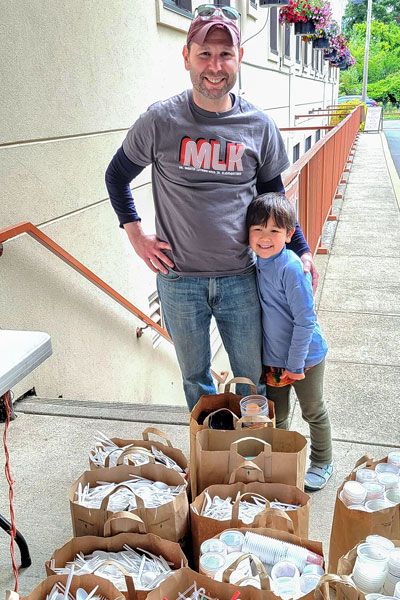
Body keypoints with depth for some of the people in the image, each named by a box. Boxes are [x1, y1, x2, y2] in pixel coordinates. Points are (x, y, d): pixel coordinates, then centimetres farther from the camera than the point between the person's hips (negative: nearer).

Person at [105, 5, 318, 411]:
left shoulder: (259, 126, -2)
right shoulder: (160, 121, -8)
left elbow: (273, 196, 11)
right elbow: (116, 176, 7)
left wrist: (301, 249, 6)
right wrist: (135, 233, -2)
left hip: (240, 279, 1)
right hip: (179, 281, -1)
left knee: (252, 377, 15)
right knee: (195, 376, 18)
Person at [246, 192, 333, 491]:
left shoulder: (291, 268, -26)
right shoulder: (256, 263, -3)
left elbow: (305, 320, -23)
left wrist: (295, 364, -18)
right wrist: (279, 363, 8)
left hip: (304, 357, -6)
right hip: (272, 358, 6)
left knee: (314, 413, 16)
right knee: (275, 417, 19)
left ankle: (322, 463, 37)